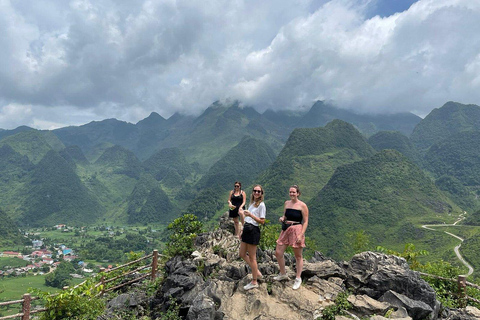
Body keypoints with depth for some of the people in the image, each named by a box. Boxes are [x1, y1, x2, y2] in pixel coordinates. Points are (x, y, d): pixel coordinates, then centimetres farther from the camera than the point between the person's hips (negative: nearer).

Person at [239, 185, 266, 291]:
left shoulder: (261, 205, -10)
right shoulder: (252, 203, 14)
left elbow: (262, 221, -14)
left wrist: (250, 215, -22)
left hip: (253, 231, -9)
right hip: (247, 229, 9)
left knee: (252, 257, 1)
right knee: (242, 254, 14)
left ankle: (254, 282, 14)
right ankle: (257, 272, 28)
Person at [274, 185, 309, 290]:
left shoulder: (302, 205, -9)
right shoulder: (286, 203, 8)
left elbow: (305, 222, -9)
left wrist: (301, 235, -17)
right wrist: (282, 218, -2)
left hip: (297, 231, -6)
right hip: (286, 230, 6)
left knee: (298, 256, 7)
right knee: (278, 253, 8)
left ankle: (298, 278, 23)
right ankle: (283, 274, 29)